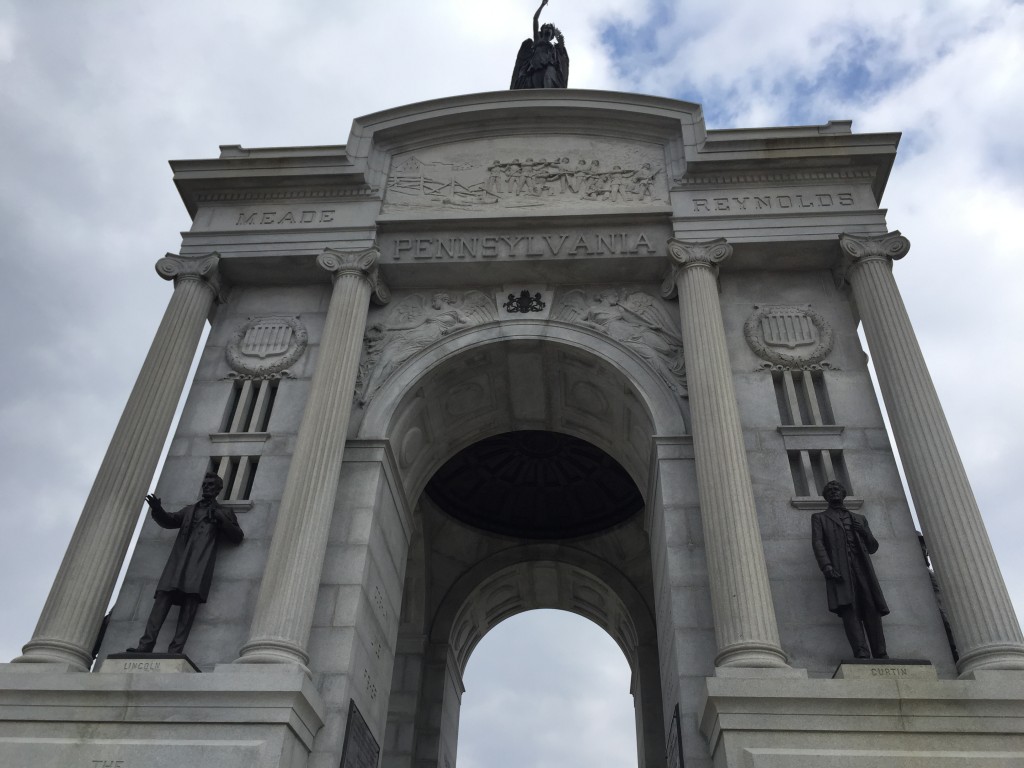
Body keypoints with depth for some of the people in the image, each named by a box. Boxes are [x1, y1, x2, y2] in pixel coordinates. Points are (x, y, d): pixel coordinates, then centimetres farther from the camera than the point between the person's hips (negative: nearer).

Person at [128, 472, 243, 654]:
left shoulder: (224, 512, 23)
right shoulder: (190, 509, 33)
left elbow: (237, 536, 13)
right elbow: (170, 521, 17)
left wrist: (220, 519, 0)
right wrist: (158, 510, -3)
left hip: (202, 559, -3)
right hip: (180, 557, 3)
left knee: (191, 598, -19)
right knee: (164, 595, -14)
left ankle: (175, 650, -27)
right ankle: (145, 645, -23)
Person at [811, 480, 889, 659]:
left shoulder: (859, 519, 30)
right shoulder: (819, 518, 21)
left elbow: (873, 548, 26)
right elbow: (817, 543, 4)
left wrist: (864, 532, 4)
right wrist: (826, 566, -14)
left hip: (862, 569, 3)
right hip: (839, 570, -3)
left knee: (872, 609, -10)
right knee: (848, 608, -19)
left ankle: (880, 655, -11)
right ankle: (861, 654, -29)